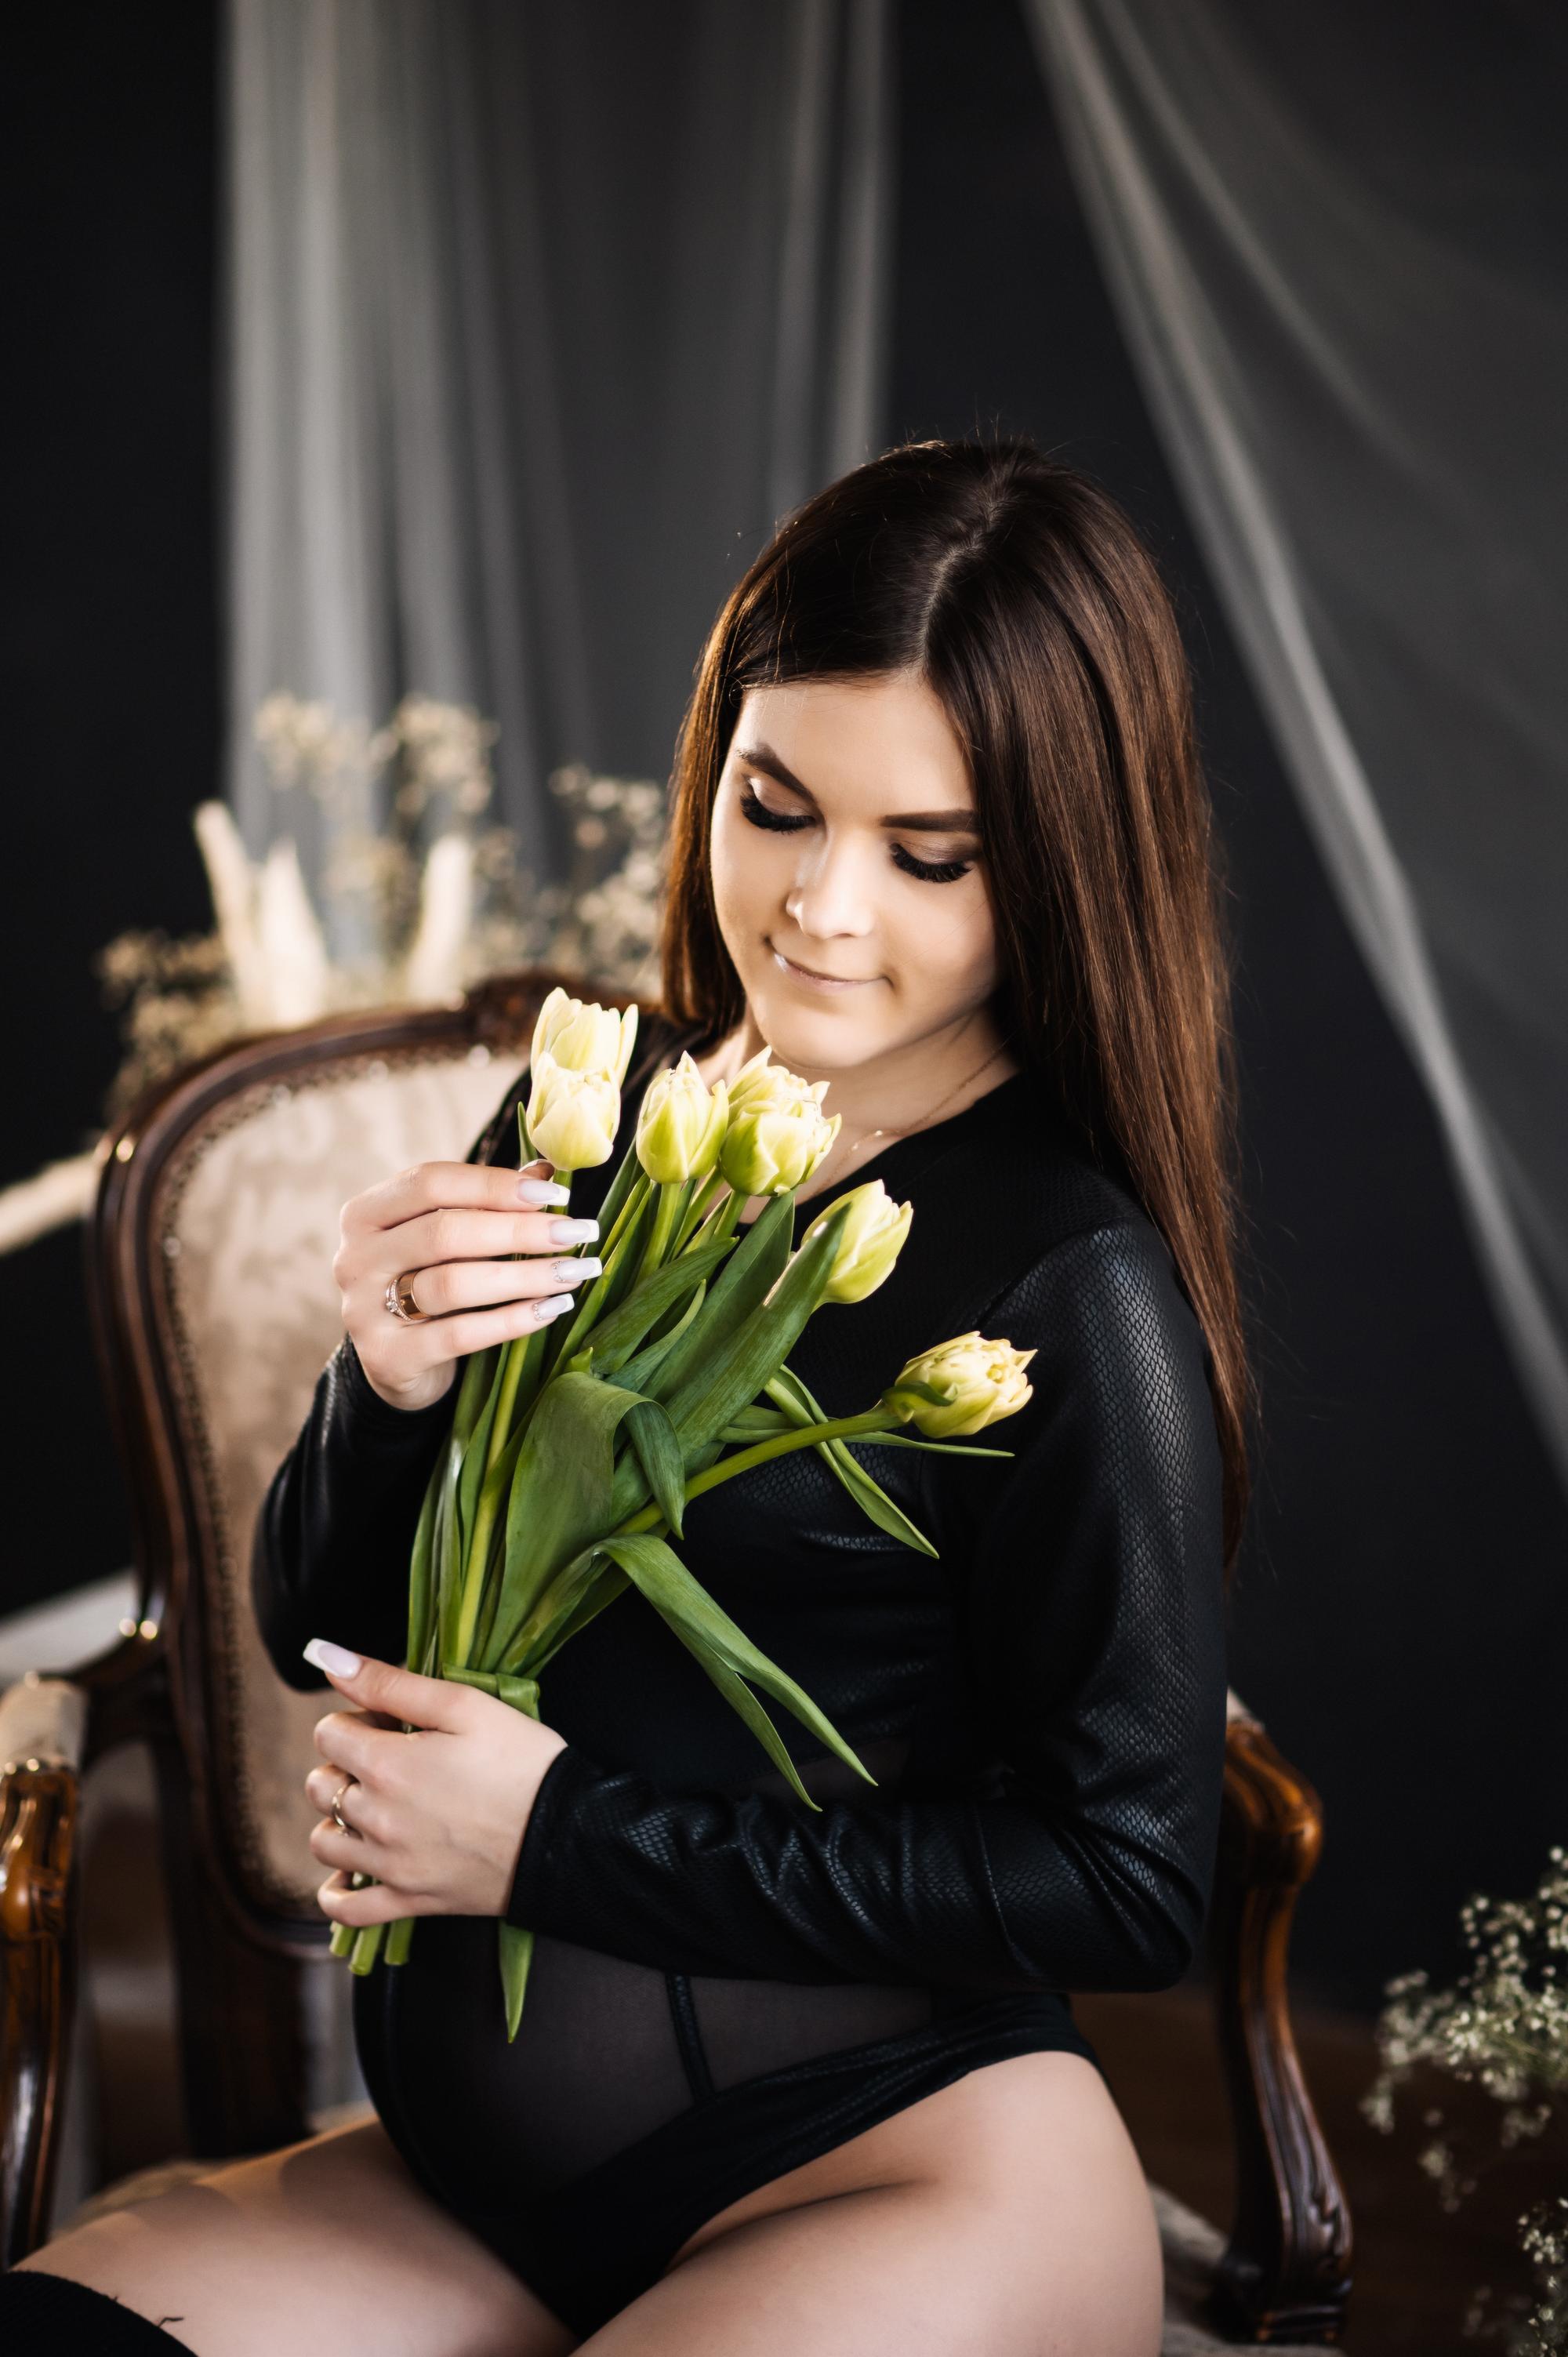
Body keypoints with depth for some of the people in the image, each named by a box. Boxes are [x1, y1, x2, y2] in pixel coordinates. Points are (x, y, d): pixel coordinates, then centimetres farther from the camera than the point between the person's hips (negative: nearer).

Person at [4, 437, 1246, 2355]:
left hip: (911, 2176, -5)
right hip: (467, 2179, 5)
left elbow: (1131, 1883, -13)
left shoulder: (1073, 1291, -14)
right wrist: (386, 1387, -13)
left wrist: (561, 1837, -14)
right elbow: (319, 1624, 10)